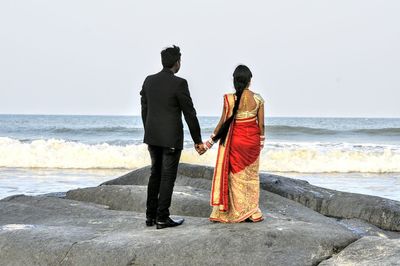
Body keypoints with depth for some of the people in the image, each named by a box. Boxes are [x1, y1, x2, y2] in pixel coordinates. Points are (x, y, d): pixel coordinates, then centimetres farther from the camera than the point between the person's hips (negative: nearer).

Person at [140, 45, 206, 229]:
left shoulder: (149, 81, 4)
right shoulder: (179, 83, -15)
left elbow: (144, 109, 10)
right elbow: (189, 114, -12)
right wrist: (198, 141, -5)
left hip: (152, 136, 6)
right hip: (171, 138, -6)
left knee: (155, 174, 16)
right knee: (168, 177, 1)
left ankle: (150, 216, 18)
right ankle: (162, 218, 4)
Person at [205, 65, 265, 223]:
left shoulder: (229, 99, -14)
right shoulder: (257, 99, -7)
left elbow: (223, 122, -9)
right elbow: (261, 124, -1)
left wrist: (211, 141, 2)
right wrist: (261, 143, 14)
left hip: (234, 140, -2)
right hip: (252, 140, 3)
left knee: (235, 176, 8)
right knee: (250, 176, 14)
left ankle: (236, 212, 10)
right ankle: (252, 213, 18)